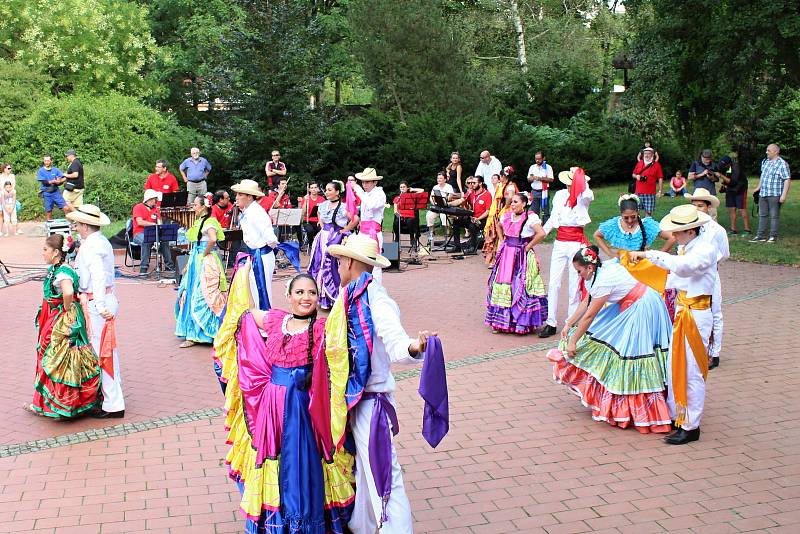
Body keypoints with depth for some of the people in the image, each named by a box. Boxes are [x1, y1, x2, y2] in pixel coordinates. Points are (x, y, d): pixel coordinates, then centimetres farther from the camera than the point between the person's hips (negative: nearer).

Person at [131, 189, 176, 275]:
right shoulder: (138, 207, 0)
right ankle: (143, 267, -37)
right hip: (139, 234, -5)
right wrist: (153, 224, -17)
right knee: (146, 241, -37)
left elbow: (159, 222, 8)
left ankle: (168, 265, -13)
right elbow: (139, 222, -13)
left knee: (165, 240, -22)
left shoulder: (156, 209, 17)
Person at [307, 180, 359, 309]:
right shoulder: (323, 205, 9)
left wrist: (343, 231, -12)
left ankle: (334, 298, -1)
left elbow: (355, 220, -20)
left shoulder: (343, 207, -13)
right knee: (320, 265, 6)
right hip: (323, 239, 7)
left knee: (332, 268, -9)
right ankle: (323, 297, 17)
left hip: (336, 239, -7)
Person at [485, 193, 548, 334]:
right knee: (502, 285, 7)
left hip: (522, 257, -6)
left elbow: (541, 234, -26)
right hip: (506, 255, 7)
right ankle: (500, 323, 16)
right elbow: (498, 226, 29)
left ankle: (523, 323, 5)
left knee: (520, 288, -4)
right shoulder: (507, 216, 8)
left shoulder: (530, 217, -13)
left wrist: (528, 247, -15)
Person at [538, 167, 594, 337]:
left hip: (576, 243, -4)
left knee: (574, 285, 1)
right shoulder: (559, 195, 9)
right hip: (560, 242, 4)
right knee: (553, 283, 1)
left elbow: (587, 195, -31)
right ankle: (551, 323, 6)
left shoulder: (583, 197, -4)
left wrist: (580, 178, -19)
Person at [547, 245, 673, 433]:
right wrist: (568, 325, 9)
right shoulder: (599, 271, 2)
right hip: (630, 307, 10)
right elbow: (585, 303, 10)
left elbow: (589, 316, -21)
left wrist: (573, 341, -13)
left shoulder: (603, 281, -26)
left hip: (642, 310, -10)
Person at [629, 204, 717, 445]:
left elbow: (683, 266, -37)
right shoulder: (684, 249, 9)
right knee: (674, 366, 14)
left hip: (697, 315, -9)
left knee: (692, 372, -3)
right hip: (681, 311, 9)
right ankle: (675, 416, 26)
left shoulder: (706, 250, -18)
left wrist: (649, 254, -34)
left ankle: (691, 427, 5)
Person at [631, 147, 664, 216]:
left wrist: (660, 191, -8)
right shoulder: (639, 163, 11)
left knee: (648, 211, -3)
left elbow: (660, 178, -2)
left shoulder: (656, 165, 0)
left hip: (650, 193, -3)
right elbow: (633, 174, 21)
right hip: (638, 192, 3)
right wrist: (636, 176, -3)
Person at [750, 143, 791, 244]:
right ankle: (761, 236, 15)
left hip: (775, 195, -7)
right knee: (762, 215, 10)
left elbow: (787, 180, -14)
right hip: (763, 194, 7)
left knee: (774, 216, 0)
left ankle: (773, 236, 6)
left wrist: (784, 195, -19)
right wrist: (758, 187, 27)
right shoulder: (765, 162, 12)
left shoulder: (782, 164, -11)